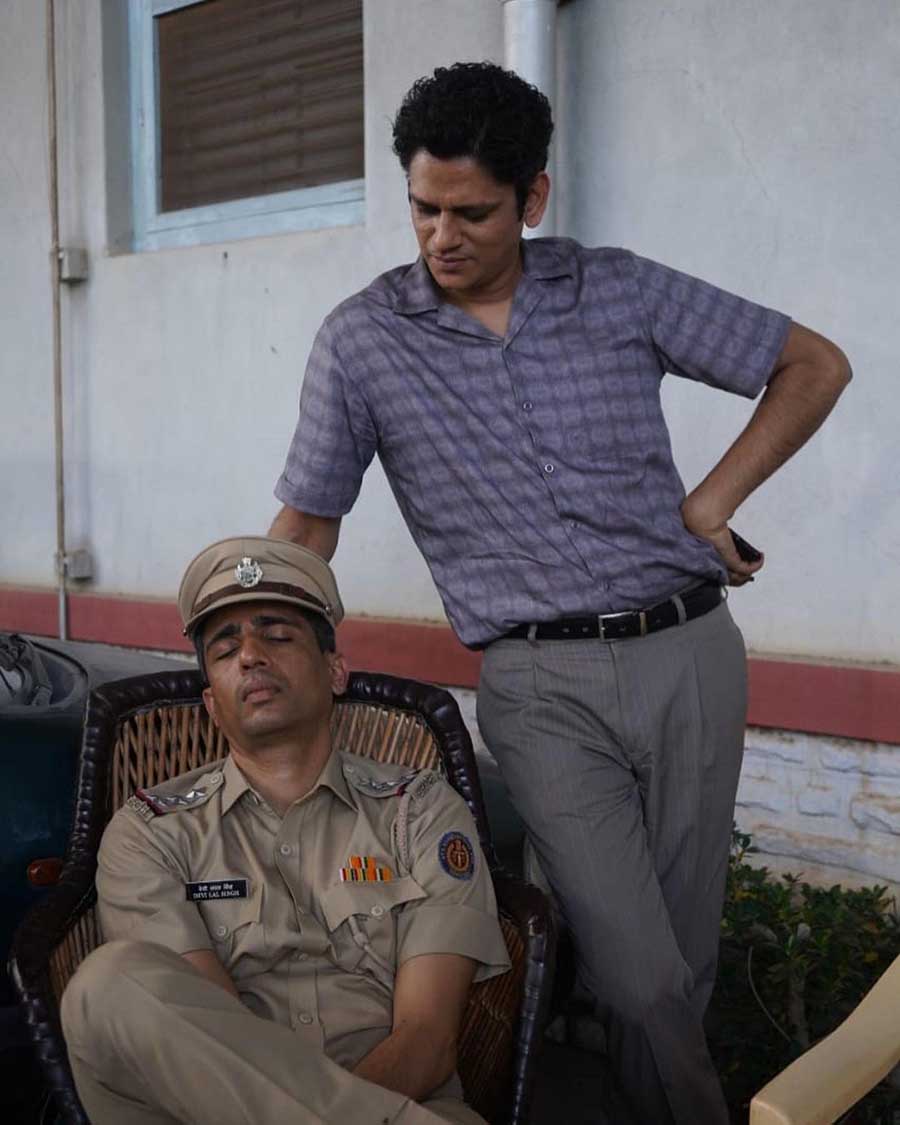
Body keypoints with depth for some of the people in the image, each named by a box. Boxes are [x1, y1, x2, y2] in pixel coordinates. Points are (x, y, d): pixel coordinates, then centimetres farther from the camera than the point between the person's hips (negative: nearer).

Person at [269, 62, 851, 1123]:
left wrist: (711, 503, 1)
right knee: (638, 978, -10)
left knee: (683, 961, 11)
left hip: (688, 651, 2)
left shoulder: (621, 290, 3)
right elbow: (306, 526, 5)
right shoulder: (361, 339, 0)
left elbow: (815, 365, 9)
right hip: (539, 687, -2)